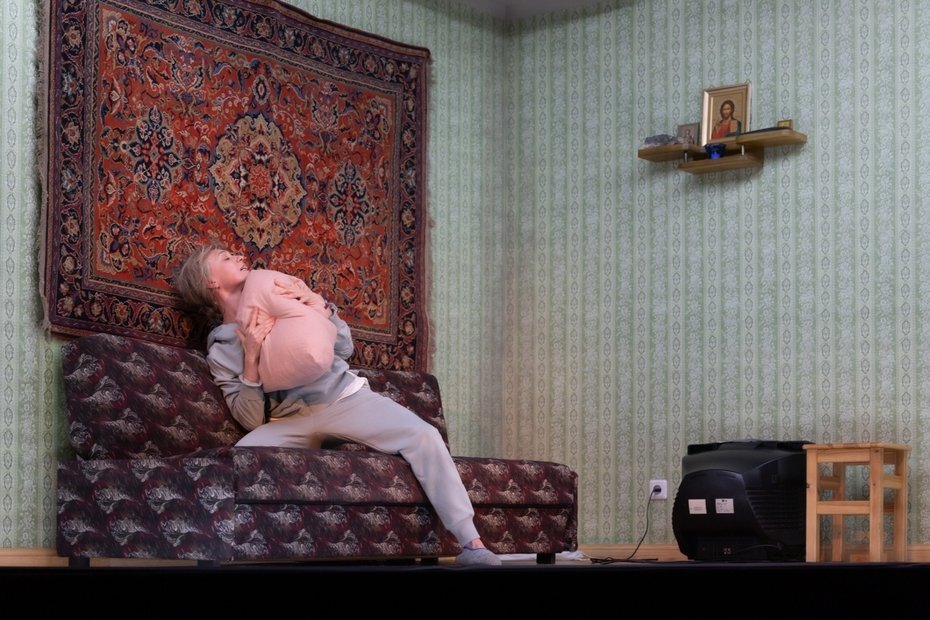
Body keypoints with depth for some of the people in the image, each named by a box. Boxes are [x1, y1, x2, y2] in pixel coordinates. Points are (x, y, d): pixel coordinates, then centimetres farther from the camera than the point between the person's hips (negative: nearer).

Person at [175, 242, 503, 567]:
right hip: (292, 419, -1)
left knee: (424, 436, -22)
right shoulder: (220, 351, 8)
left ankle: (471, 544, -24)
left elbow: (345, 348, 13)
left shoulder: (281, 296, 18)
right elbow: (252, 419, -3)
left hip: (346, 396, 2)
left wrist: (320, 306, -4)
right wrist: (250, 359, -15)